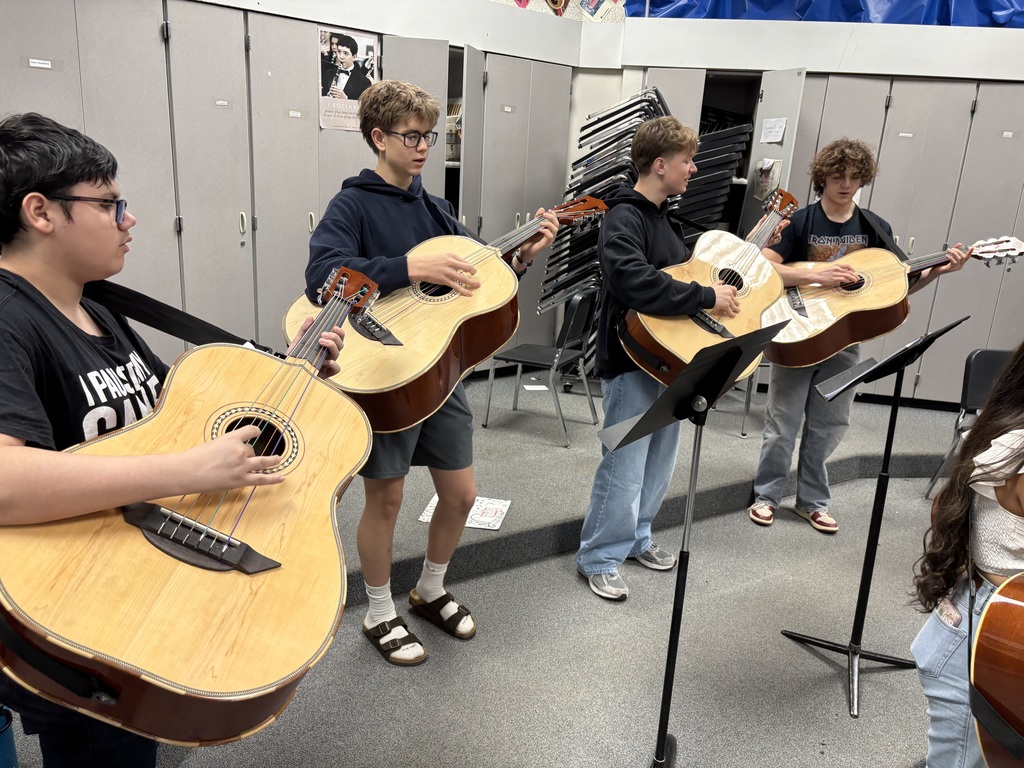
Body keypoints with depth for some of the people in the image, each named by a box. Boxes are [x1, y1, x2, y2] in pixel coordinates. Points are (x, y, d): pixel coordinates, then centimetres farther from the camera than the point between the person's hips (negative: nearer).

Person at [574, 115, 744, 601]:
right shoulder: (624, 219, -16)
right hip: (632, 361, -10)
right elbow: (635, 282, -32)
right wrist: (707, 297, -26)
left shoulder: (663, 217, 14)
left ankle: (635, 538, 34)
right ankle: (599, 558, 13)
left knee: (659, 461, 18)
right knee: (625, 468, -3)